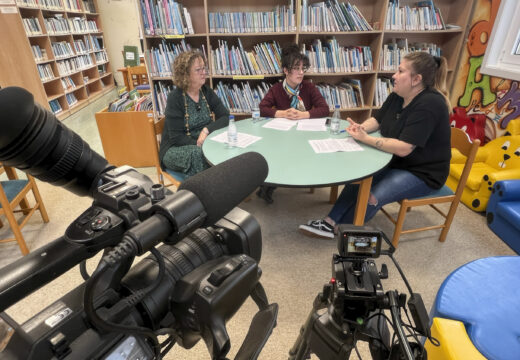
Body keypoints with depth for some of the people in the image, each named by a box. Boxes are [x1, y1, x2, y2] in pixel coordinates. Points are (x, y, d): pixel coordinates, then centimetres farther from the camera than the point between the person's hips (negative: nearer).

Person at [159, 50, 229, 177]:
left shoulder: (206, 92, 3)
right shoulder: (175, 98, -12)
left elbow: (225, 117, -3)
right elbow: (176, 137, -15)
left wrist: (207, 129, -19)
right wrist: (199, 145, -26)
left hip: (202, 143, 5)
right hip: (175, 149, -4)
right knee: (199, 154, -37)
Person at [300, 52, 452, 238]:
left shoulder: (429, 104, -26)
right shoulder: (397, 96, 1)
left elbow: (403, 148, -31)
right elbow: (377, 120, 12)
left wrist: (365, 138, -26)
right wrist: (362, 128, -12)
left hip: (422, 173, -8)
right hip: (395, 162, 8)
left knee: (373, 197, -24)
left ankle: (337, 228, -5)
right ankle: (330, 221, -8)